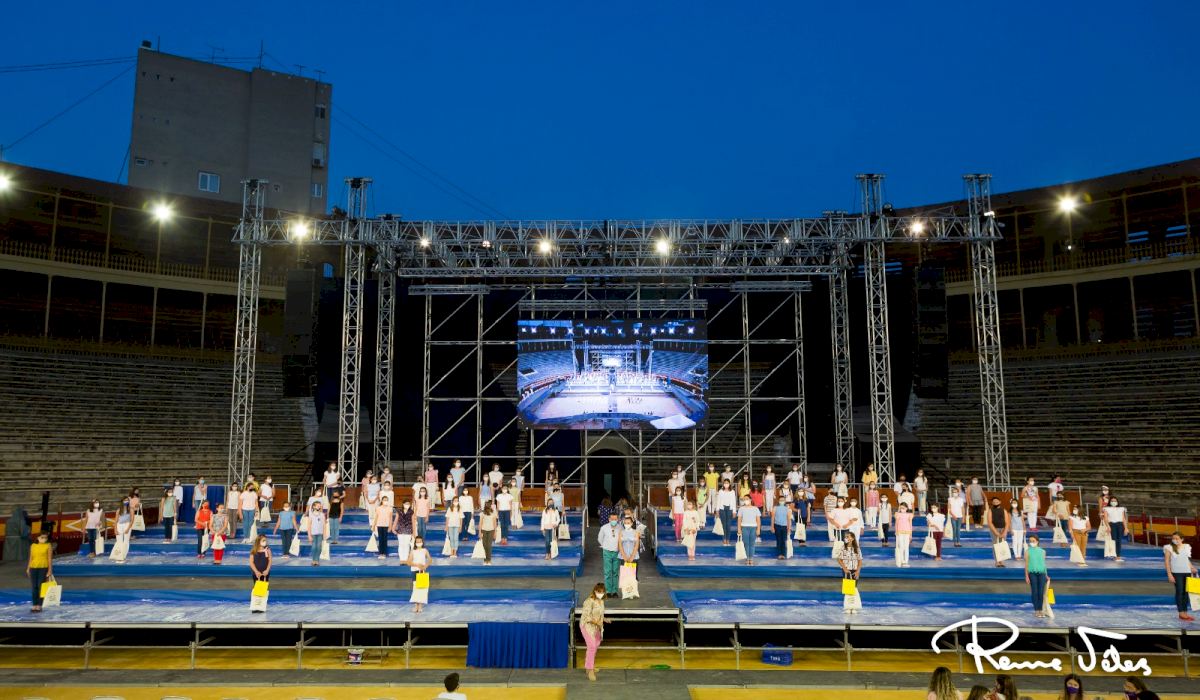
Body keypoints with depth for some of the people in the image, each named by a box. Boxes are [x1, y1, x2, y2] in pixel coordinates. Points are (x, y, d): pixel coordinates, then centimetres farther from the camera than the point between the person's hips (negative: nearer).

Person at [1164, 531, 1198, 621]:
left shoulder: (1187, 547, 9)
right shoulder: (1169, 548, -4)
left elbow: (1188, 560, 18)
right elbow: (1166, 561, -5)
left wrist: (1192, 568, 2)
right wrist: (1169, 574, -11)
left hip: (1187, 572, 4)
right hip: (1177, 573, -4)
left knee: (1186, 592, 6)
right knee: (1179, 591, -5)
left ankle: (1185, 612, 11)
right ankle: (1181, 613, -2)